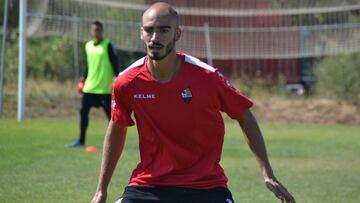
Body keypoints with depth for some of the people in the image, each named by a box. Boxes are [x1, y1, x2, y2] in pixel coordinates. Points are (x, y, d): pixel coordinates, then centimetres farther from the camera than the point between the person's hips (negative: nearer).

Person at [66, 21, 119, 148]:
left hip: (104, 88, -6)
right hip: (90, 86, 6)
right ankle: (81, 140, 16)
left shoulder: (108, 45, -6)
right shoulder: (88, 46, 11)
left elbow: (114, 64, -9)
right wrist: (83, 79, 17)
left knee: (110, 113, -4)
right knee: (83, 112, 6)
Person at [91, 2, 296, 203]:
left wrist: (268, 174, -1)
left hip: (206, 186, -1)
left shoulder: (207, 77, -13)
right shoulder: (127, 82, -7)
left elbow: (245, 116, 1)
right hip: (148, 185, 1)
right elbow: (117, 129, 10)